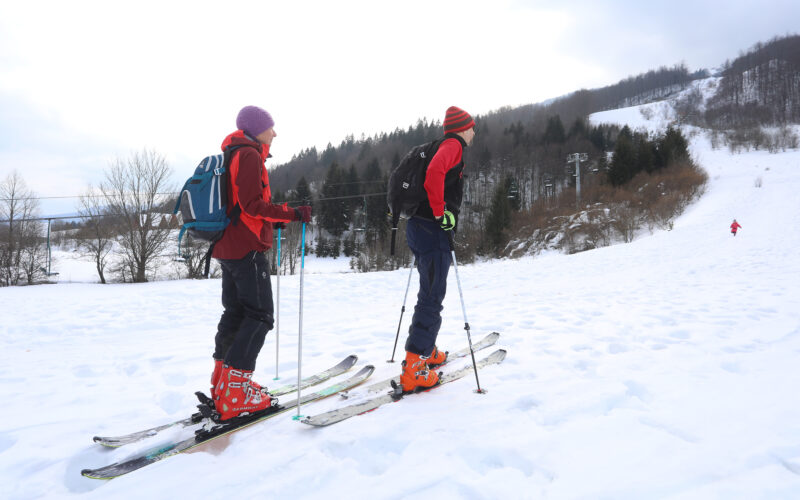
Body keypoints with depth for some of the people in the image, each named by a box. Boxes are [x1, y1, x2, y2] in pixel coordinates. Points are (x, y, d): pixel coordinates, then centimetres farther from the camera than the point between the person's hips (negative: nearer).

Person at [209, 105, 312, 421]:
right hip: (246, 249, -10)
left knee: (235, 312, 15)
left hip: (226, 247, 10)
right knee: (259, 316, -8)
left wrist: (275, 220, 23)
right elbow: (253, 205, -20)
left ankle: (223, 385, 20)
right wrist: (292, 214, -19)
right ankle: (235, 394, -11)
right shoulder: (249, 155, -11)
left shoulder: (232, 156, 21)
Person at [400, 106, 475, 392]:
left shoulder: (445, 147, 23)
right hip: (433, 230, -10)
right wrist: (441, 213, -22)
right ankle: (413, 368, -10)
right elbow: (434, 171, -27)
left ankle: (427, 351, 31)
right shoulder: (453, 145, -6)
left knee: (429, 293, 20)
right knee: (432, 298, -9)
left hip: (420, 228, 10)